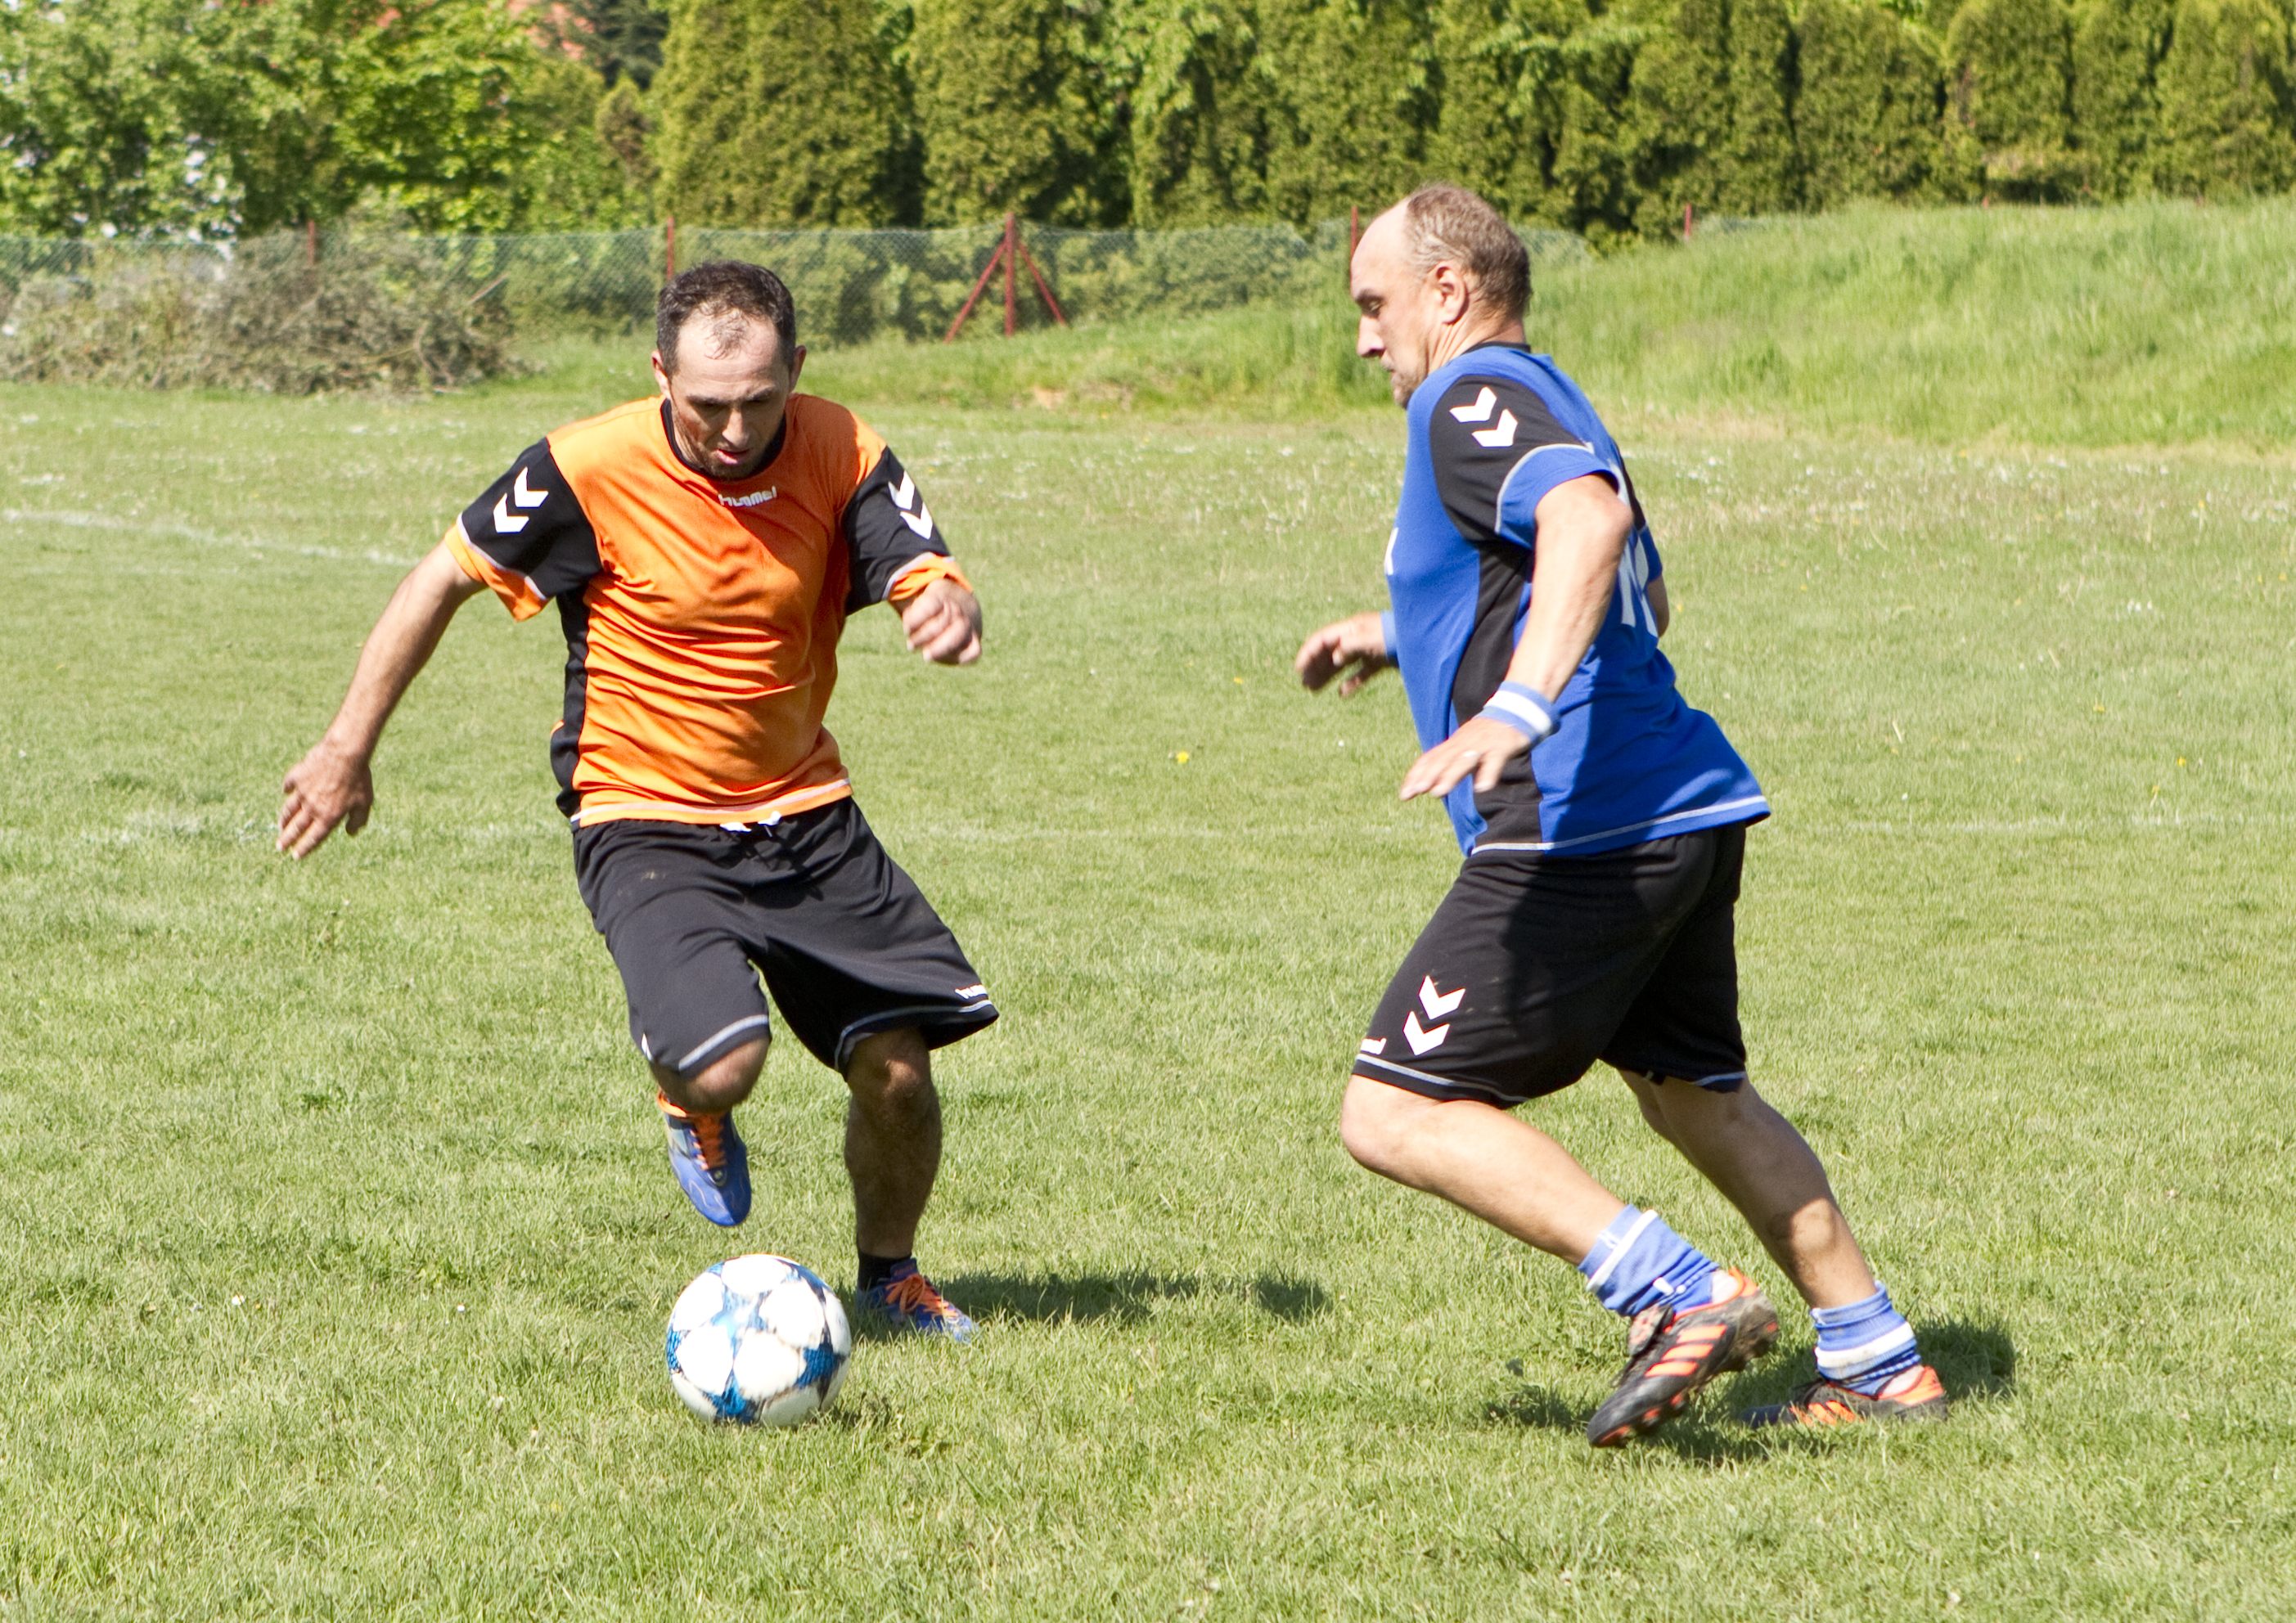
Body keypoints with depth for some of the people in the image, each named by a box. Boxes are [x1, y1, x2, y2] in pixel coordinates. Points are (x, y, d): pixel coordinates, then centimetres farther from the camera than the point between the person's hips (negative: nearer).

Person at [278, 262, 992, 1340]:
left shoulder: (841, 455, -9)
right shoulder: (590, 470, -17)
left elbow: (924, 573, -13)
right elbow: (444, 580, -6)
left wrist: (946, 606, -39)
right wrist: (348, 750, -3)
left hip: (803, 807, 4)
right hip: (644, 818, -3)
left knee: (897, 1066, -4)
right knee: (723, 1066, -25)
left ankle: (889, 1274, 27)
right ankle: (689, 1105, 15)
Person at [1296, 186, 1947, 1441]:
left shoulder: (1474, 398, -7)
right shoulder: (1541, 403, 24)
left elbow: (1590, 516, -30)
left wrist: (1518, 703, -43)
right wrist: (1400, 637, 45)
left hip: (1577, 833, -10)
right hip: (1685, 812, 10)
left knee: (1395, 1113, -9)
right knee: (1694, 1094, 25)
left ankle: (1677, 1295, -18)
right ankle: (1878, 1363, 27)